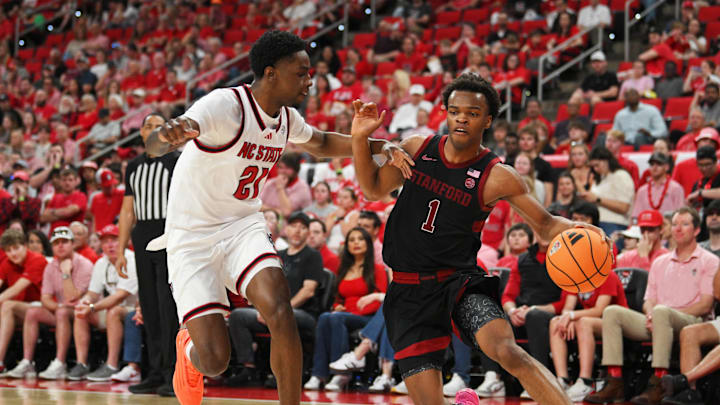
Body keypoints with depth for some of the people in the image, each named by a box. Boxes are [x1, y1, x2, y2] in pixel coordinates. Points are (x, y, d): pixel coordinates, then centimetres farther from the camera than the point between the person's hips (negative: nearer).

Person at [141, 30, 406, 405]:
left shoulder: (286, 118, 3)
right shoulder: (226, 105, -21)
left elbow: (320, 143, 28)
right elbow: (152, 144, -36)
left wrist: (378, 145, 11)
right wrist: (171, 134, -62)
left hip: (243, 227, 5)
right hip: (193, 238, -5)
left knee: (280, 314, -24)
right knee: (215, 362, -11)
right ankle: (188, 347, 27)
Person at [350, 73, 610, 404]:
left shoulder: (496, 177, -7)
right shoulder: (416, 150, 2)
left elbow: (545, 224, 1)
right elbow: (374, 190, 17)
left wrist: (574, 229, -22)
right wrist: (360, 138, 2)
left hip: (459, 280, -2)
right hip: (410, 289, 3)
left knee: (507, 351, -31)